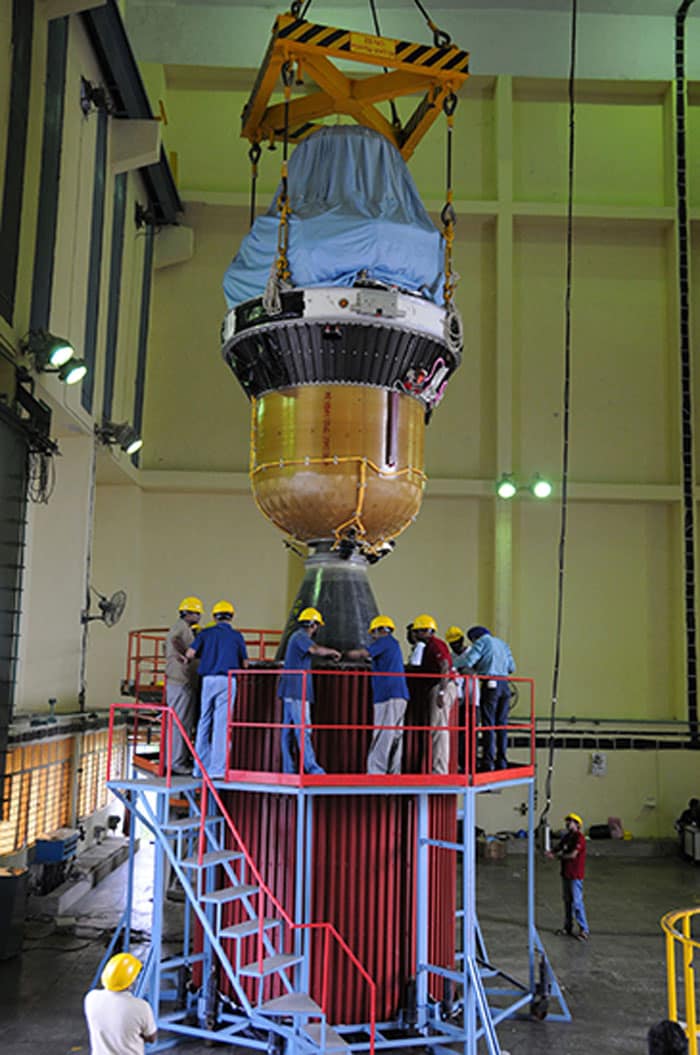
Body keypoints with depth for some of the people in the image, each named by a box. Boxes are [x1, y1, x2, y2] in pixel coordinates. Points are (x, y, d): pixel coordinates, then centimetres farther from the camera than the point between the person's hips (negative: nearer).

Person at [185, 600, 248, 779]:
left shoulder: (205, 633, 7)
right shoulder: (237, 636, 5)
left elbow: (190, 654, 0)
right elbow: (245, 664, 8)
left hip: (208, 679, 2)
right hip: (227, 680, -2)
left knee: (204, 722, 11)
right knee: (221, 724, -2)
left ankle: (200, 768, 14)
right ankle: (216, 769, -5)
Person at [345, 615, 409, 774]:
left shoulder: (385, 640, -2)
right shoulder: (393, 644, 25)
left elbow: (362, 654, -10)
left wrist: (343, 654, 4)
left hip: (388, 696, -9)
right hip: (399, 696, 9)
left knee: (382, 737, -12)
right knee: (395, 738, 8)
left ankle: (375, 772, -15)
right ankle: (394, 773, 10)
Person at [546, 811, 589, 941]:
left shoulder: (579, 838, -15)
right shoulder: (566, 836, 12)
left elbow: (573, 855, -22)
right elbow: (560, 848, 14)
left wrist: (557, 856, -12)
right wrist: (552, 852, -9)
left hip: (576, 875, -9)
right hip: (566, 873, 9)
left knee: (577, 902, -8)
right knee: (567, 901, 14)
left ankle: (584, 930, -2)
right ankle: (567, 927, 24)